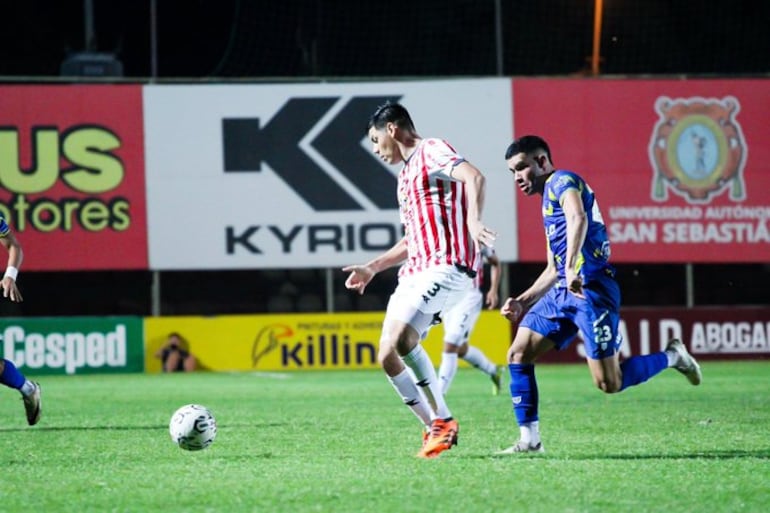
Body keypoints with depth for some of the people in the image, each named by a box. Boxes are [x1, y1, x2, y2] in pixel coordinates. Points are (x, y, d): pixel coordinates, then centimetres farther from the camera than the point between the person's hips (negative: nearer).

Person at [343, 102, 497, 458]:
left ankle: (443, 420, -17)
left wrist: (473, 221, -37)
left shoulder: (431, 151, -1)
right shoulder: (406, 174, 27)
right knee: (387, 357, -1)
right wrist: (372, 268, 29)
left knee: (401, 339, -27)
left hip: (445, 267, -10)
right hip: (413, 273, 10)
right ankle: (435, 430, 7)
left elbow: (473, 176, -21)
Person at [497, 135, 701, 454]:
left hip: (591, 288, -10)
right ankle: (529, 440, -2)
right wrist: (523, 302, 21)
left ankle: (670, 357, 11)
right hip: (563, 291, 10)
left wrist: (571, 267, -38)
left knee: (609, 384, -11)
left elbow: (578, 218, -26)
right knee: (518, 355, -3)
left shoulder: (562, 181, -4)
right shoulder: (548, 200, 26)